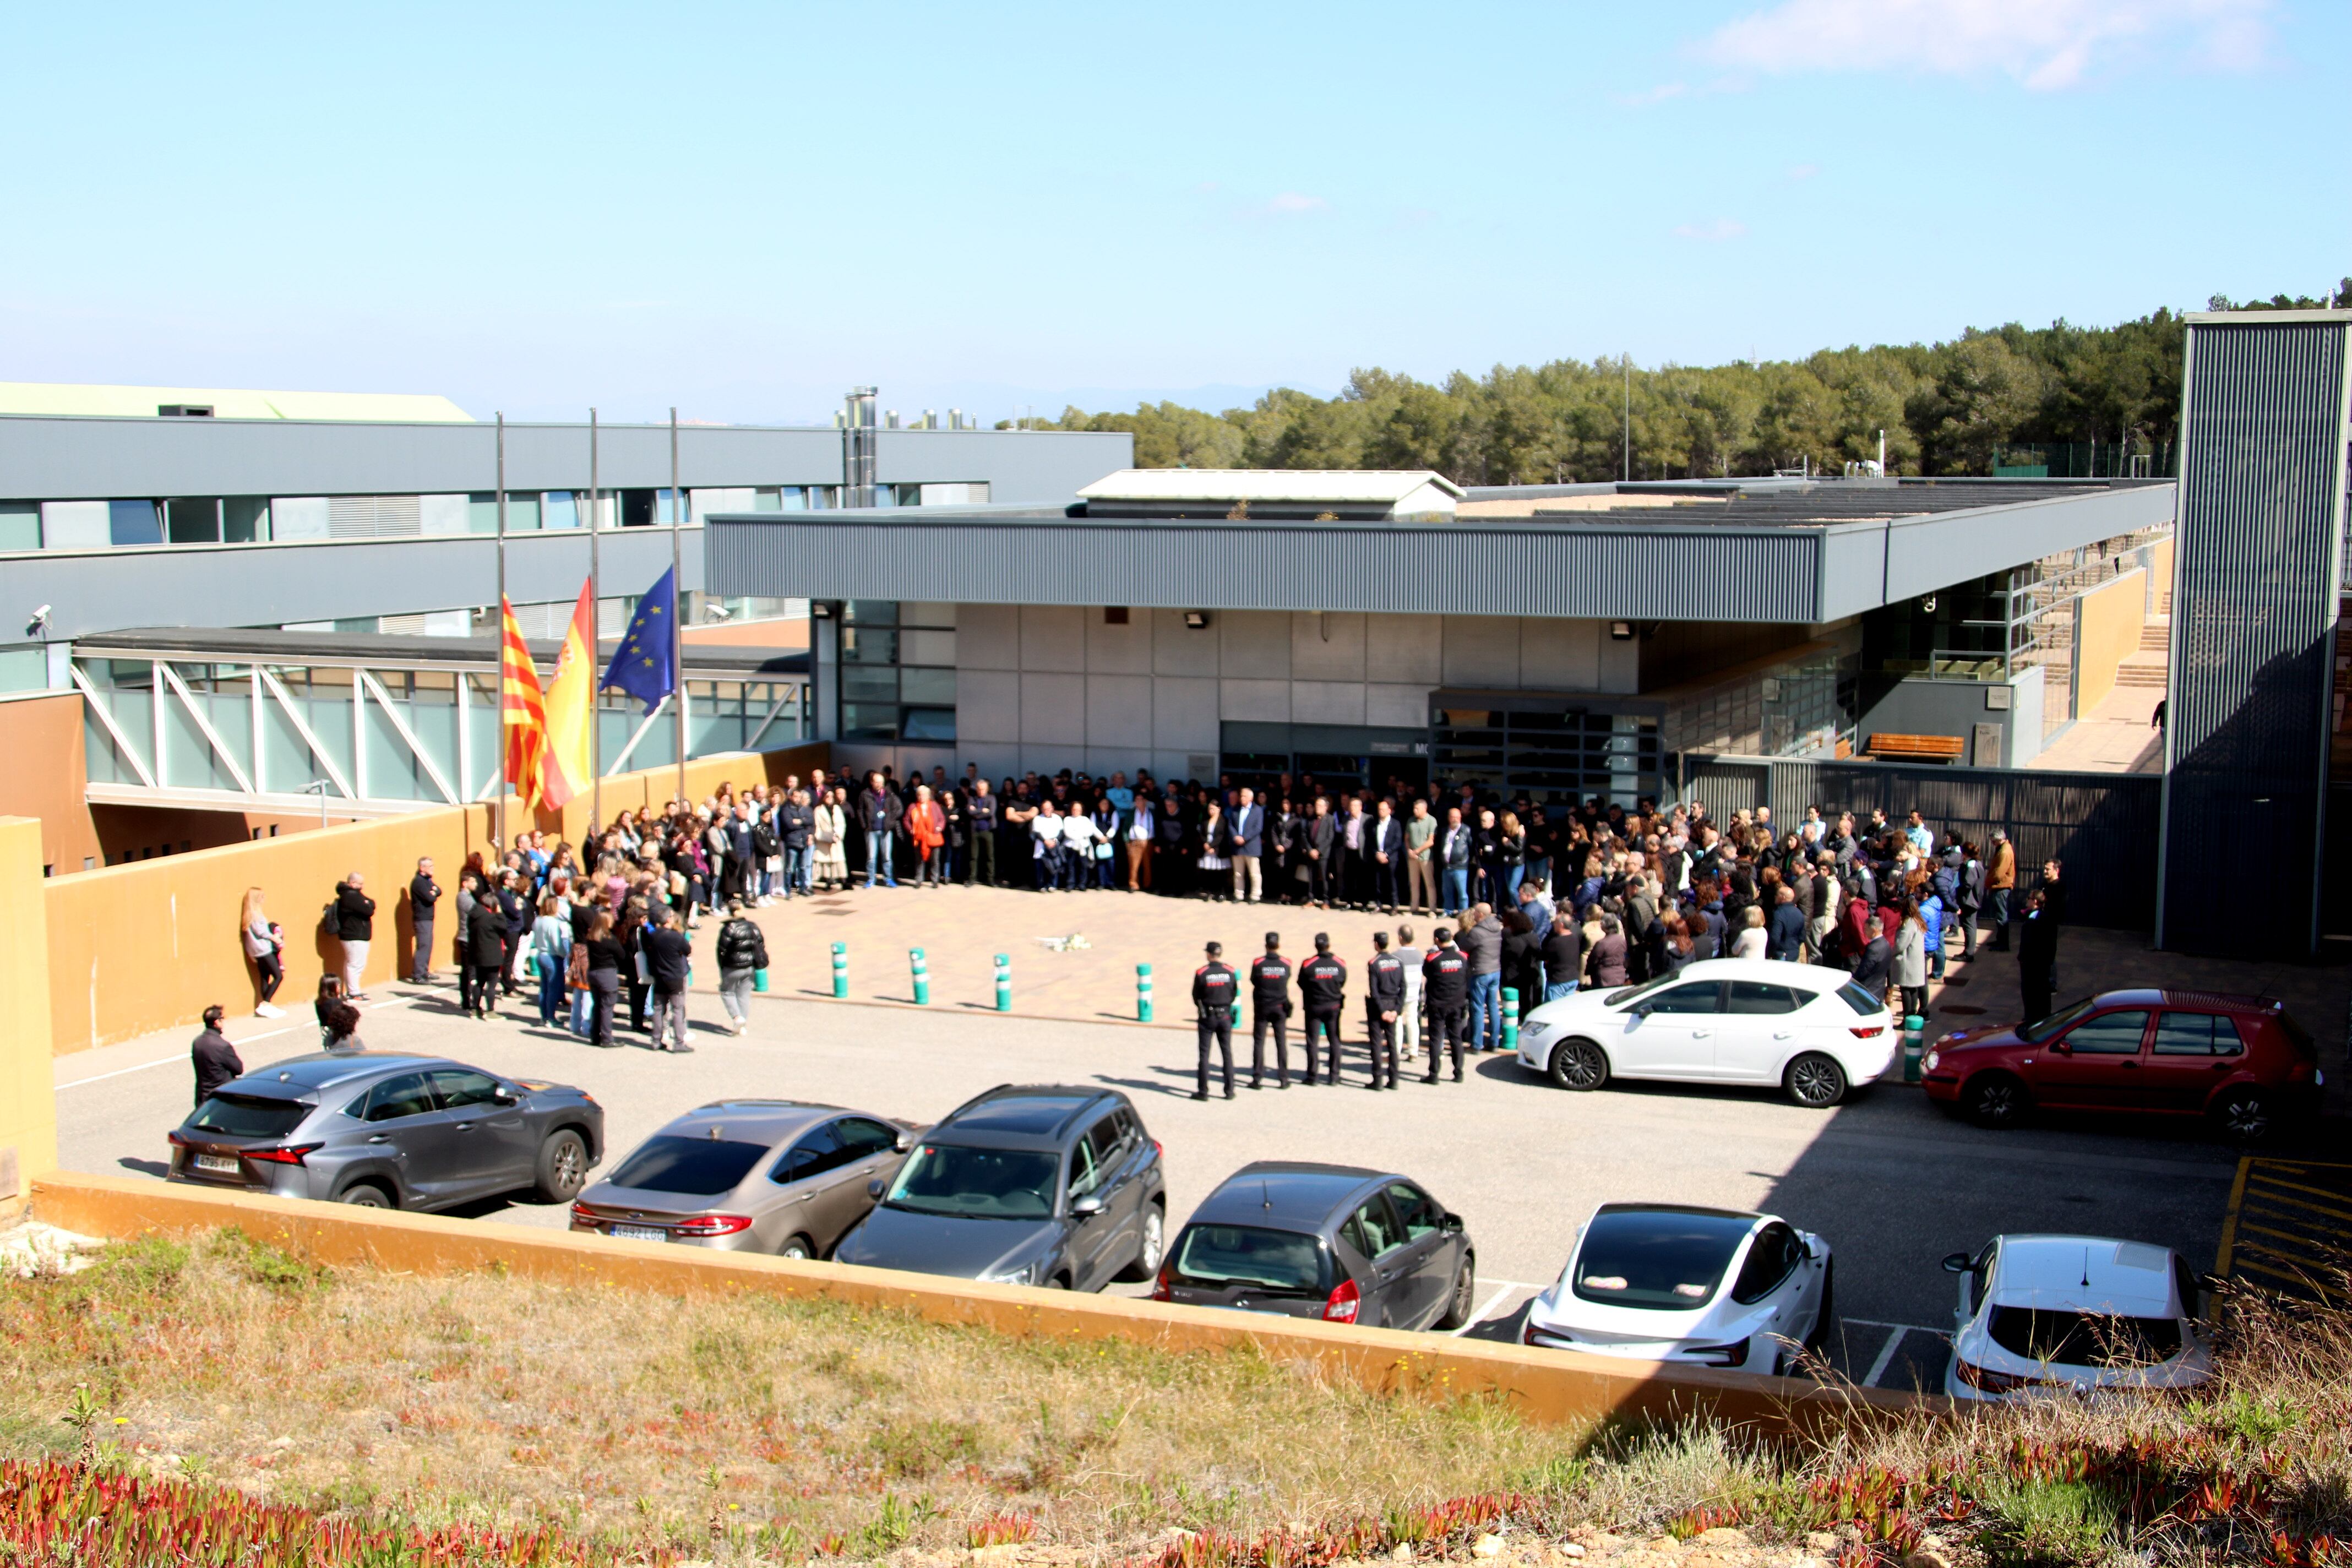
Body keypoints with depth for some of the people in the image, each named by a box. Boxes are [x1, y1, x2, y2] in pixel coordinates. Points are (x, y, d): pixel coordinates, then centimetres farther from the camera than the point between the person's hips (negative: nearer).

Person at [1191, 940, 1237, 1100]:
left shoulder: (1201, 973, -12)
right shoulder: (1230, 972, -4)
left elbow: (1195, 996, -2)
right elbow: (1234, 993, 4)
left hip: (1207, 1017, -2)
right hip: (1225, 1016, 2)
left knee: (1204, 1054, 4)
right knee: (1227, 1053, 9)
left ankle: (1203, 1091, 4)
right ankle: (1229, 1091, 9)